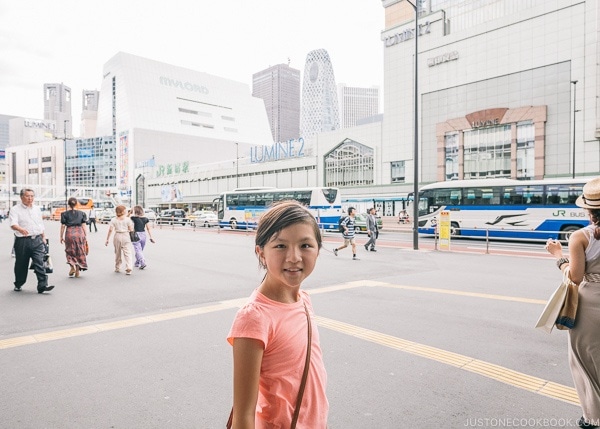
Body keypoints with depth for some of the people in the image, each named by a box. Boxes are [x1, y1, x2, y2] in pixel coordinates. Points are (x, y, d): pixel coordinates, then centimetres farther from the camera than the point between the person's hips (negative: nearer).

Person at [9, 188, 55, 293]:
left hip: (37, 240, 3)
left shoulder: (37, 209, 14)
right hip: (22, 241, -2)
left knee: (40, 263, -8)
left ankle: (42, 285, -11)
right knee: (21, 264, 10)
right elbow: (13, 224, -16)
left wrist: (43, 237, 17)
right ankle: (18, 284, 30)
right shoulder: (15, 209, -1)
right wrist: (21, 229, -37)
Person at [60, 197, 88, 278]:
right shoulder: (81, 213, 5)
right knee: (79, 252, 8)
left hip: (69, 233, -1)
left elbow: (63, 226, 1)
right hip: (80, 233, 1)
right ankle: (77, 271, 12)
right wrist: (85, 236, 9)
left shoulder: (64, 214, 1)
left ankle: (72, 266, -2)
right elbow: (83, 226, 4)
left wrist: (61, 236, 9)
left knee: (70, 251, 14)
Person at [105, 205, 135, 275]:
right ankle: (128, 268, -17)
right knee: (127, 253, -3)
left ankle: (117, 268, 26)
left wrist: (107, 239, 1)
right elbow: (131, 230, -6)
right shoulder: (127, 219, -3)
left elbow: (110, 230, -3)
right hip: (126, 236, -2)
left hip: (117, 236, 2)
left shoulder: (113, 220, 2)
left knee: (117, 253, 16)